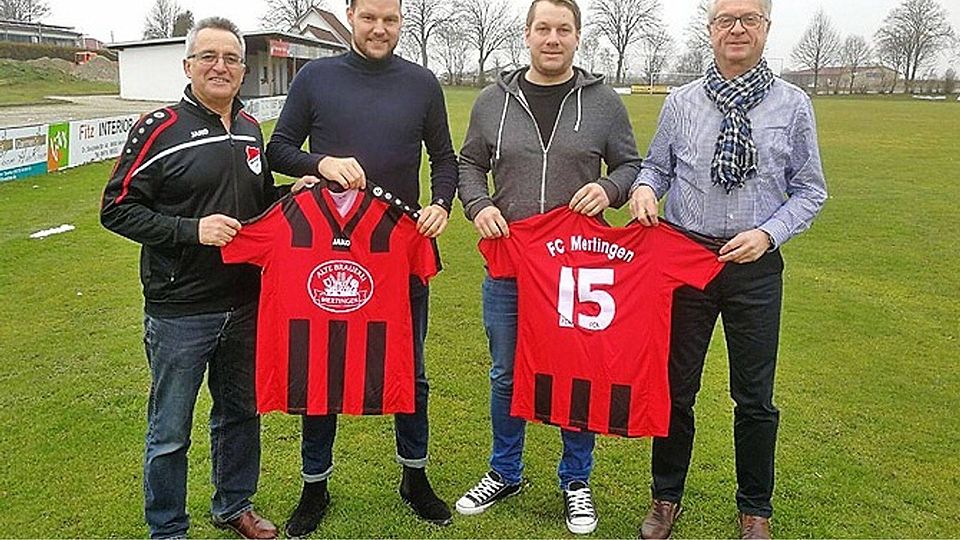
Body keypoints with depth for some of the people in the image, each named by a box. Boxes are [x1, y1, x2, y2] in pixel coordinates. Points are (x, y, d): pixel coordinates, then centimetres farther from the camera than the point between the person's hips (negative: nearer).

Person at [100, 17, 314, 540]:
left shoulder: (250, 128, 8)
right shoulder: (160, 128, -10)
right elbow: (117, 209, -10)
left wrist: (291, 194, 1)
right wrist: (191, 229, -21)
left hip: (245, 304, 6)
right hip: (179, 311, -5)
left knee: (241, 413, 19)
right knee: (170, 432, 8)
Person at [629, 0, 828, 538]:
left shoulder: (794, 105, 1)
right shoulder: (681, 103, 4)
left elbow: (810, 191, 3)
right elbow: (656, 166, 12)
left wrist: (768, 233, -12)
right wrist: (645, 187, -11)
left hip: (756, 265, 0)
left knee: (755, 397, 10)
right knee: (675, 387, 9)